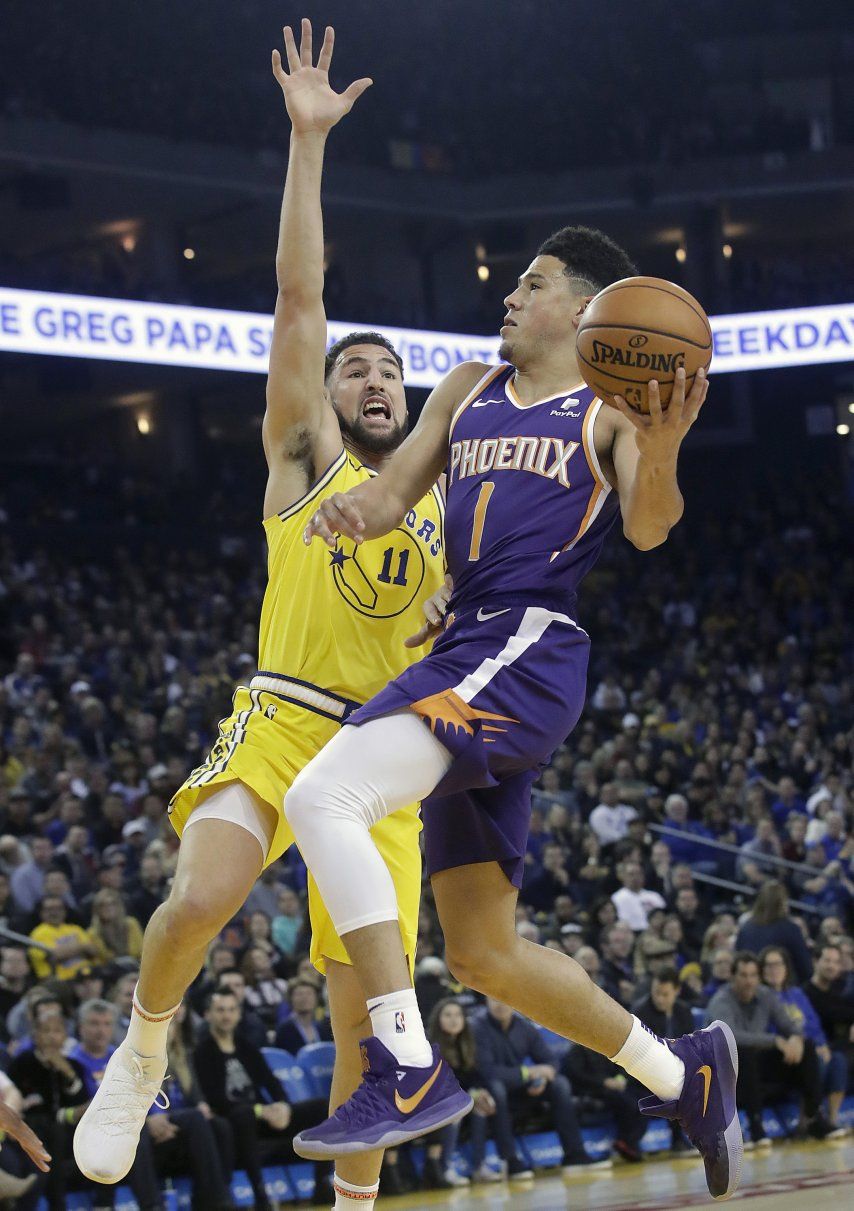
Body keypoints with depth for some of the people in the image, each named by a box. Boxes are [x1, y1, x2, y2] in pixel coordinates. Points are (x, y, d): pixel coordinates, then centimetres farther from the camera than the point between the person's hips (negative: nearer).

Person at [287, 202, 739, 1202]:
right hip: (469, 655, 8)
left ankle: (408, 1073, -28)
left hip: (527, 653, -8)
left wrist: (661, 448, -35)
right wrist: (356, 508, -8)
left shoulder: (613, 404, 2)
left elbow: (648, 529, -13)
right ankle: (681, 1073, 27)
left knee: (322, 797, -27)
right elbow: (397, 488, 16)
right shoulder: (470, 389, 22)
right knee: (483, 955, 12)